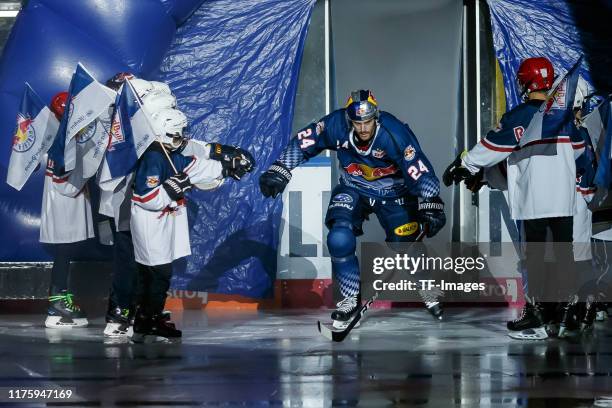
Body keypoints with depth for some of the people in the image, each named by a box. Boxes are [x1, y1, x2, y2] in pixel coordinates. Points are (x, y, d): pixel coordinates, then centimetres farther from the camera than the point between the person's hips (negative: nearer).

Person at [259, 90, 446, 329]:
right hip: (353, 190, 2)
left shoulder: (395, 134, -30)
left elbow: (420, 172, -28)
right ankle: (351, 299, 0)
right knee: (340, 239, -21)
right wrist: (279, 171, -15)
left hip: (393, 194, -2)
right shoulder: (335, 125, -23)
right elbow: (302, 143, -10)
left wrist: (431, 206, -31)